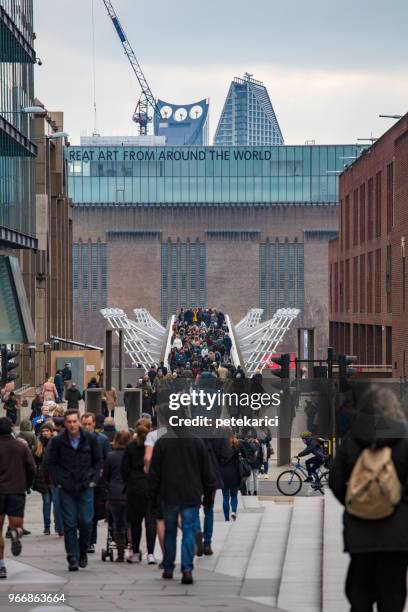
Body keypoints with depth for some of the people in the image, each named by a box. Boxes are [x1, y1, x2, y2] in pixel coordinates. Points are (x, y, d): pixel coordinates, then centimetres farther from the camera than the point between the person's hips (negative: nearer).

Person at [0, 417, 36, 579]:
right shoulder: (22, 447, 3)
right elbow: (32, 468, -1)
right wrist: (26, 486, 13)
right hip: (17, 492, 1)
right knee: (16, 525, 9)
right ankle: (16, 533, -29)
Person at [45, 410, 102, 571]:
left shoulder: (90, 439, 1)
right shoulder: (58, 441, -2)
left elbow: (98, 461, 11)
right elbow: (50, 463, 6)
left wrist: (93, 479, 1)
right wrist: (57, 481, -2)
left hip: (86, 487, 0)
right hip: (66, 489, 0)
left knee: (86, 522, -4)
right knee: (69, 524, -1)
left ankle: (82, 551, 18)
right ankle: (73, 558, 4)